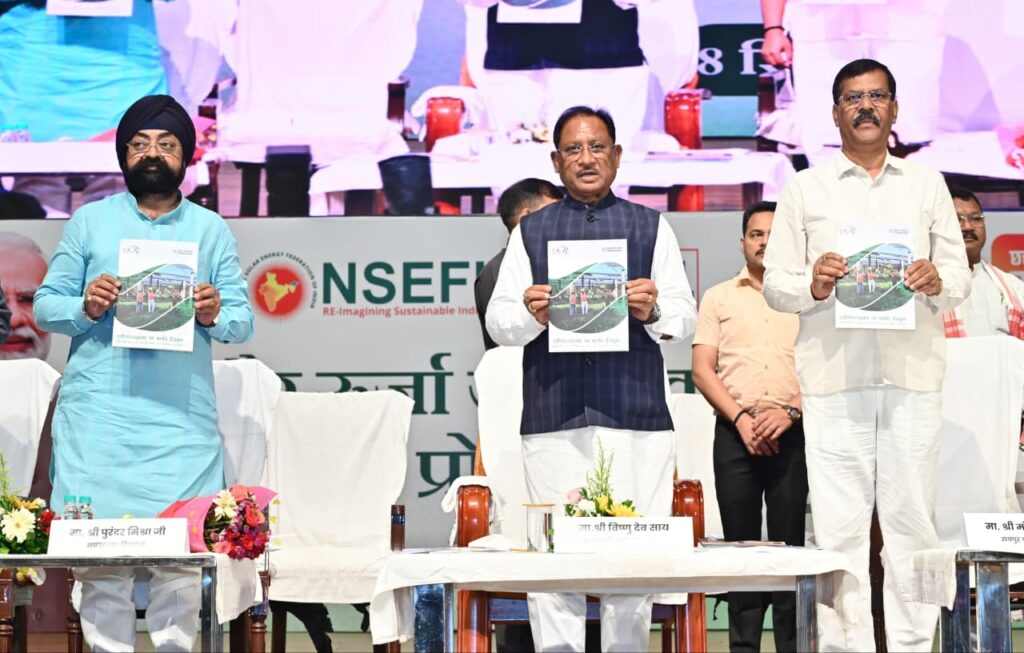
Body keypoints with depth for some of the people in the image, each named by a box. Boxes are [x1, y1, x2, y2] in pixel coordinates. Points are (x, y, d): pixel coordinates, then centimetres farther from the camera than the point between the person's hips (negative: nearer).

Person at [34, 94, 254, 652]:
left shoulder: (212, 230, 13)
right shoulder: (89, 221, 12)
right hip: (98, 412, 0)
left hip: (182, 417, 0)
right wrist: (84, 307, -11)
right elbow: (45, 305, 8)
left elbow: (243, 320, 8)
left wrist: (215, 316, -14)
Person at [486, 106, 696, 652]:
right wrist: (530, 314, -13)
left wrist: (654, 310, -13)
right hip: (553, 418, 0)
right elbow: (498, 322, 9)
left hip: (636, 417, 0)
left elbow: (685, 317, 9)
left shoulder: (651, 227, 16)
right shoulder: (530, 231, 16)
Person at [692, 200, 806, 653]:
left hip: (792, 432, -1)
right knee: (739, 542, 1)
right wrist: (741, 419, -7)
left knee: (790, 542, -3)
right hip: (735, 432, 1)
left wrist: (790, 411, -11)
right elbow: (703, 369, 6)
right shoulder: (718, 298, 13)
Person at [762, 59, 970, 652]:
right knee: (839, 525, -3)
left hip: (913, 372, 1)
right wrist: (813, 286, -14)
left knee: (913, 521, 1)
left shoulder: (927, 185, 16)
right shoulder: (805, 188, 12)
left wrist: (938, 281, -11)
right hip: (834, 375, -1)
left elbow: (960, 276, 12)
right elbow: (775, 284, 7)